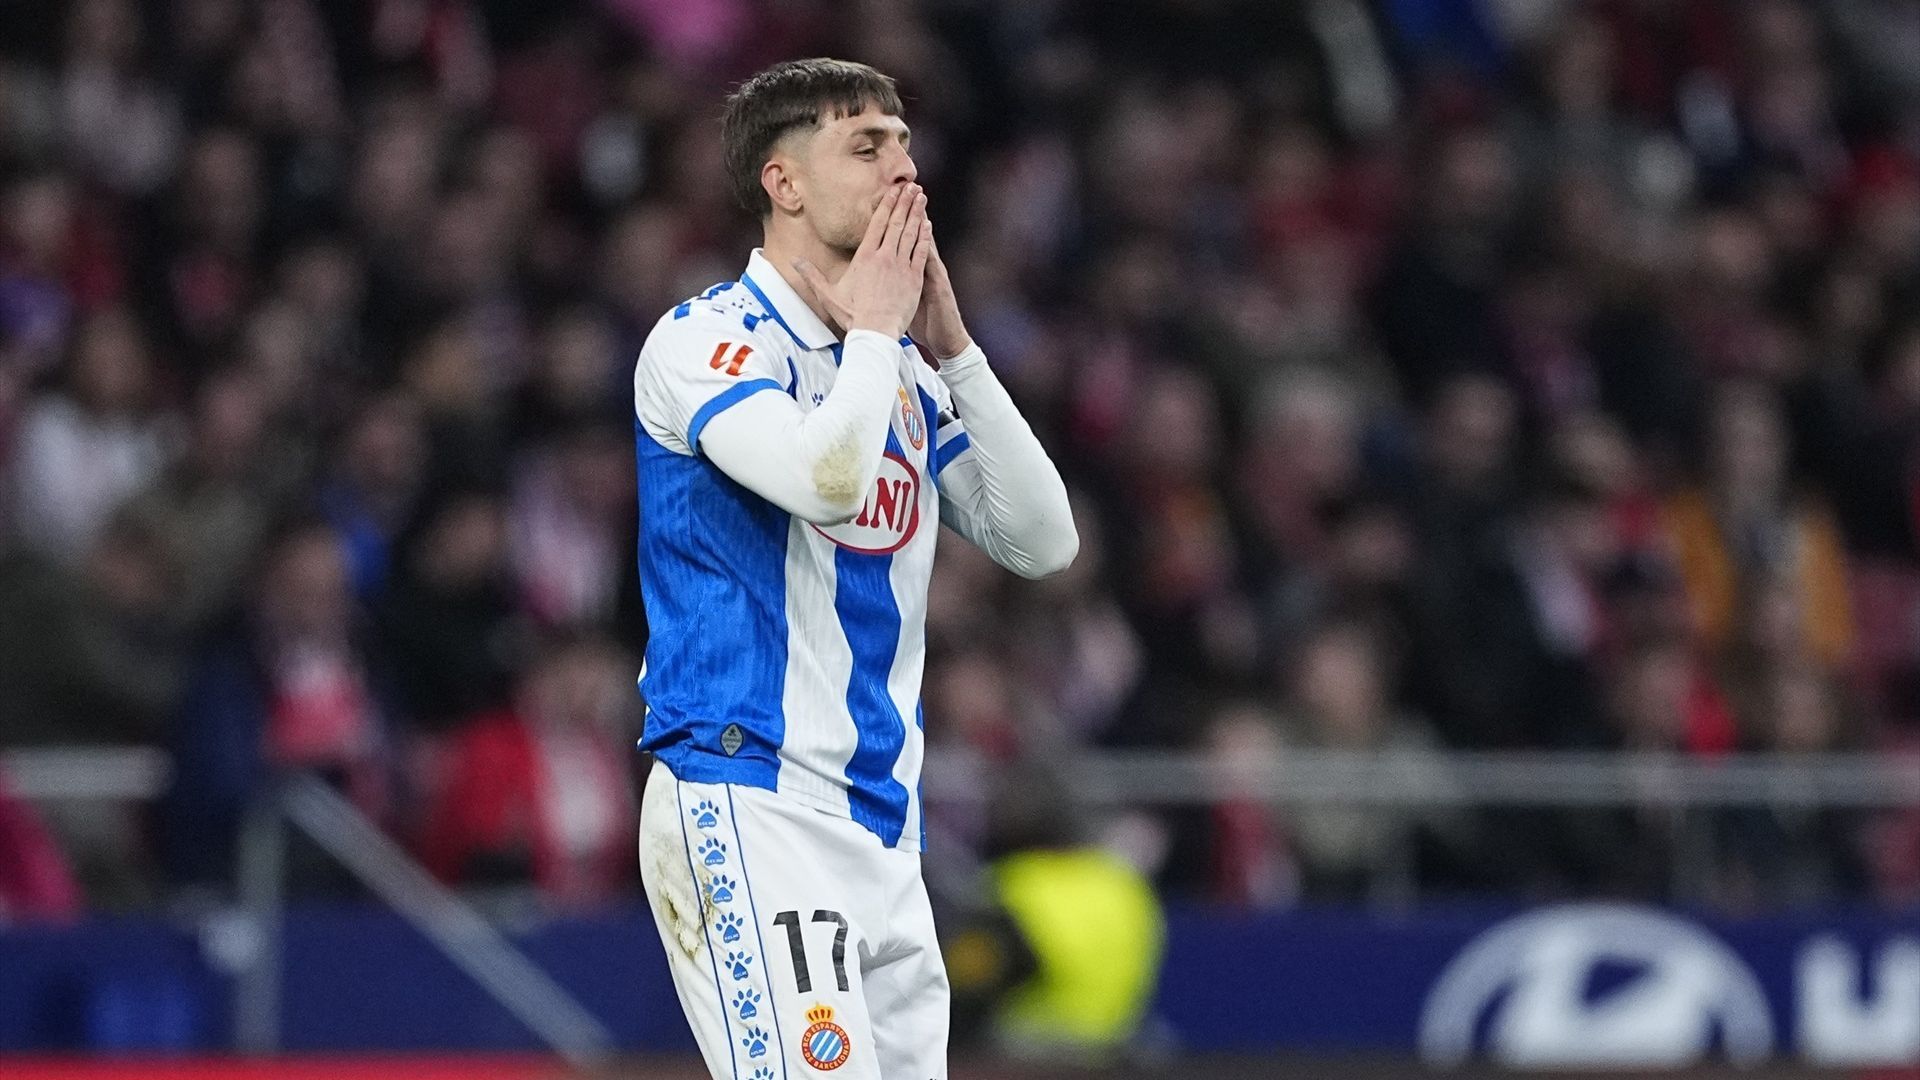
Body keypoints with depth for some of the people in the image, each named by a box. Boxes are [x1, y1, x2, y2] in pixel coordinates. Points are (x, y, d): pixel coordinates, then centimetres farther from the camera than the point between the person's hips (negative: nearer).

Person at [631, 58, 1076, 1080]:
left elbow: (1043, 541, 10)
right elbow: (827, 481, -25)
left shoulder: (904, 374, 17)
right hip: (751, 812, -8)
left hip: (882, 822, 8)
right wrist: (872, 329, -8)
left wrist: (950, 348, 4)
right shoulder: (705, 338, -7)